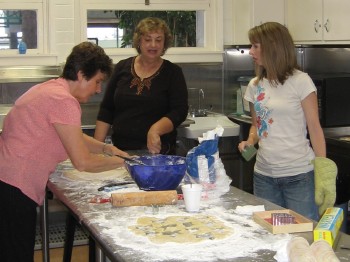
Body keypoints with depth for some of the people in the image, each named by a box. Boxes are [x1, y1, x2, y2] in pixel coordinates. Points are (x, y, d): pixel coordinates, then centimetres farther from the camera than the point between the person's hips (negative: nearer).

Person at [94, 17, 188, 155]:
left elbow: (179, 111, -9)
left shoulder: (173, 72, 1)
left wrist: (156, 130, -26)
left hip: (157, 150, -2)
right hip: (121, 149, 2)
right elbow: (106, 110, 10)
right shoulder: (122, 67, 8)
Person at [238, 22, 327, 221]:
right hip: (264, 175, 5)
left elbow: (315, 129, -6)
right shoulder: (255, 85, 7)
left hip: (299, 175, -5)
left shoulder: (300, 81, -8)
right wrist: (250, 142, -2)